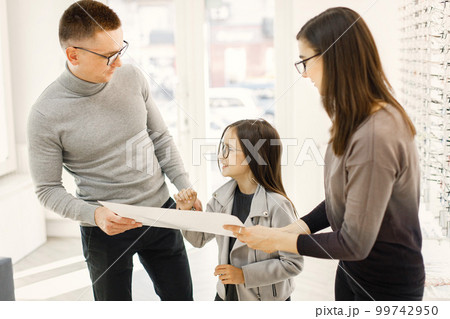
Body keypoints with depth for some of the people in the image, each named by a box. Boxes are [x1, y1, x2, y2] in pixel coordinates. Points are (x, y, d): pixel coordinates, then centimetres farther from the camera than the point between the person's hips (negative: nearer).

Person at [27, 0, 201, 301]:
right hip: (105, 229, -3)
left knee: (181, 299, 16)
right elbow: (48, 189, -10)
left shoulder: (132, 77, -5)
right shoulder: (46, 114, -17)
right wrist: (94, 214, -26)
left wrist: (185, 187, -3)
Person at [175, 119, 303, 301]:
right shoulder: (223, 196, -5)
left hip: (267, 300, -5)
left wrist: (244, 274, -23)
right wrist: (187, 210, -11)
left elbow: (293, 263, -21)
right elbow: (199, 238, 6)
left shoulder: (276, 205, -24)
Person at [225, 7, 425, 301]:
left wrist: (277, 240, -18)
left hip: (387, 285, -8)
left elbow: (354, 243, -27)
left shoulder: (375, 137, -30)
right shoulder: (357, 122, 0)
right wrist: (293, 228, -6)